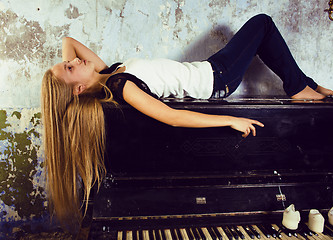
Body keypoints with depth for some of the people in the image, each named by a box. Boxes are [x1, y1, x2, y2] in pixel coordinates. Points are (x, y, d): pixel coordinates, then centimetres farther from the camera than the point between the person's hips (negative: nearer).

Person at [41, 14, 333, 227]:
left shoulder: (106, 73, -6)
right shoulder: (121, 87, -31)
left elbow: (69, 41, 7)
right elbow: (172, 117, -37)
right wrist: (232, 120, -33)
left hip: (206, 69, 8)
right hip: (216, 80, -8)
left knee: (261, 25, 20)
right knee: (263, 23, 4)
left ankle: (310, 86, 32)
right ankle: (299, 89, 18)